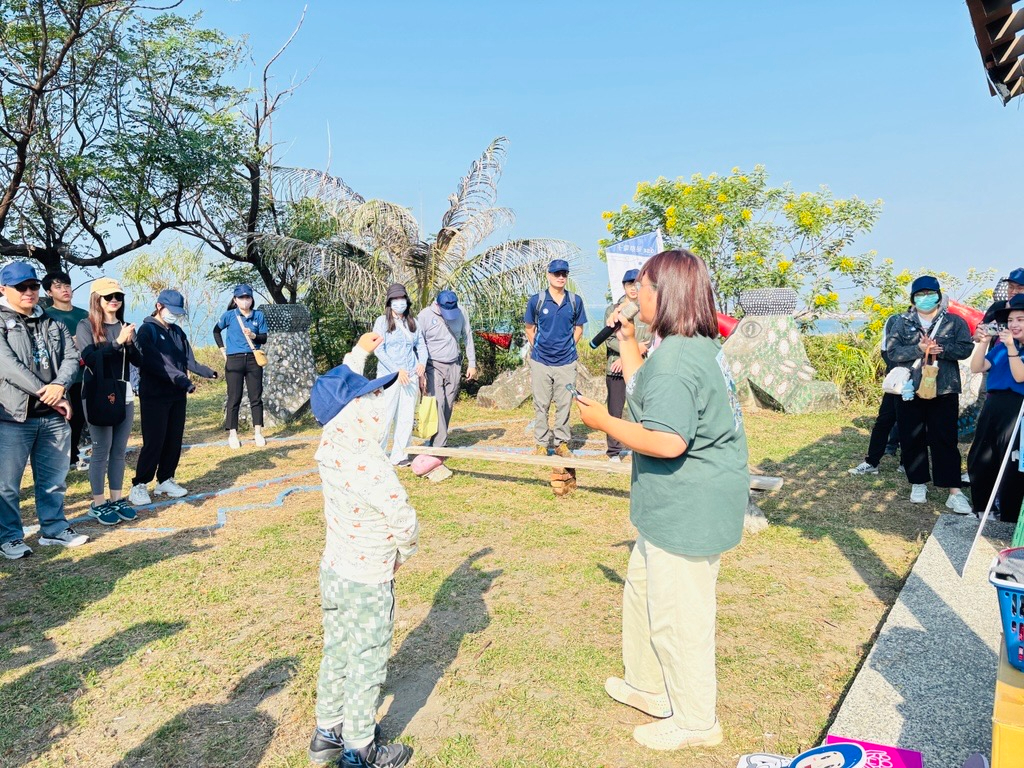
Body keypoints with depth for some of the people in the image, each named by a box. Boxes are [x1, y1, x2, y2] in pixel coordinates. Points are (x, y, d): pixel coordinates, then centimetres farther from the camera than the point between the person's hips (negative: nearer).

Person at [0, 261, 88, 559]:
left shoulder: (53, 324, 15)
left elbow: (72, 357, 5)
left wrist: (59, 385, -14)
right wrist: (45, 392, -17)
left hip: (54, 416, 5)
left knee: (54, 479, 13)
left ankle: (54, 529, 26)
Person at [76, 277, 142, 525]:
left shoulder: (125, 326, 10)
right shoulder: (86, 326, -4)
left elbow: (138, 361, 5)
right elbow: (90, 358, -17)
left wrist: (129, 343, -13)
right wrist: (117, 343, -25)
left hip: (124, 395, 5)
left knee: (119, 450, 10)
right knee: (101, 451, 0)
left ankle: (117, 499, 18)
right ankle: (98, 503, 9)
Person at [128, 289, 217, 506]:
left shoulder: (177, 332, 13)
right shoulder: (147, 331, -8)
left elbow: (188, 360, 5)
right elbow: (155, 364, -20)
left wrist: (206, 372, -14)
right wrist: (182, 380, -27)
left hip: (177, 396, 7)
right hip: (154, 396, -6)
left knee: (174, 441, 10)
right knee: (154, 442, -4)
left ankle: (165, 480, 25)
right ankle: (139, 485, 9)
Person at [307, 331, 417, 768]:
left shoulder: (329, 446, -6)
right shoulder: (369, 466, -29)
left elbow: (340, 393, 12)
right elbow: (403, 520, -21)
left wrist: (359, 353, 15)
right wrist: (404, 552, 0)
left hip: (334, 571, 8)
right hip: (367, 583, -8)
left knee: (336, 655, 22)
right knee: (366, 666, 10)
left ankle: (328, 733, 39)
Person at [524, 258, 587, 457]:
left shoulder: (575, 301, 1)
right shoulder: (536, 300, -3)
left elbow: (578, 328, 12)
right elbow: (529, 328, 8)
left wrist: (568, 347, 5)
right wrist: (538, 348, 6)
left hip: (566, 361, 1)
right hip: (541, 361, -1)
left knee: (564, 404, 7)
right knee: (541, 405, 6)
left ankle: (562, 443, 18)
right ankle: (542, 444, 16)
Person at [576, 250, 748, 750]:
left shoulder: (673, 359, -25)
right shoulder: (702, 345, 8)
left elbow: (667, 442, -30)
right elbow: (645, 395, 15)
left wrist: (602, 421, -18)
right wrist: (626, 343, 14)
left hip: (687, 508, -11)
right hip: (681, 503, 11)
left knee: (676, 615, 7)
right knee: (643, 587, 25)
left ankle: (695, 722, 29)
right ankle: (648, 686, 44)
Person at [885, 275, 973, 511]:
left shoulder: (954, 321, 7)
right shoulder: (902, 322, 6)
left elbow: (966, 348, -4)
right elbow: (892, 351, -5)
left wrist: (941, 349, -21)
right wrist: (918, 349, -20)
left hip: (944, 390, -1)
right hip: (909, 390, 1)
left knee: (945, 440, -2)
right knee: (911, 439, 6)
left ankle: (954, 491, 1)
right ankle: (918, 483, 22)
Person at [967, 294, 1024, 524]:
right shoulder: (1001, 345, 12)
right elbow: (976, 368, 4)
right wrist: (982, 342, -7)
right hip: (992, 406, 6)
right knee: (979, 460, 11)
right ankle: (981, 510, 27)